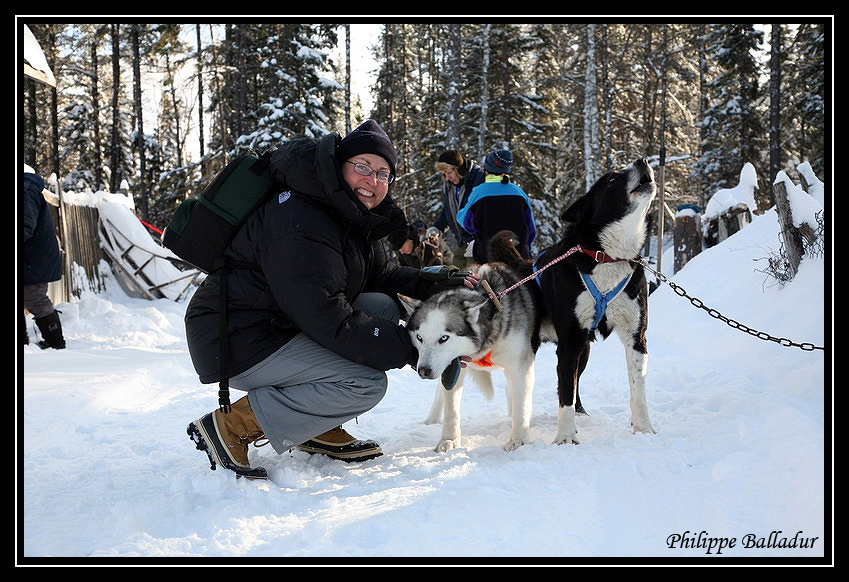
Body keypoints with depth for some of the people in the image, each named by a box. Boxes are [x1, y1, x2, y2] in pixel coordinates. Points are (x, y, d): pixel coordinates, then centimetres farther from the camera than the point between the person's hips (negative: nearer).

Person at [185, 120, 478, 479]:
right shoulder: (301, 224, -25)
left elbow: (379, 273, 15)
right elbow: (331, 324, -27)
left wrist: (440, 284, -2)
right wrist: (411, 348, -20)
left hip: (280, 325, 10)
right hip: (238, 344, -10)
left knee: (383, 307, 3)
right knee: (366, 384, -19)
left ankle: (320, 429, 6)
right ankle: (231, 425, -11)